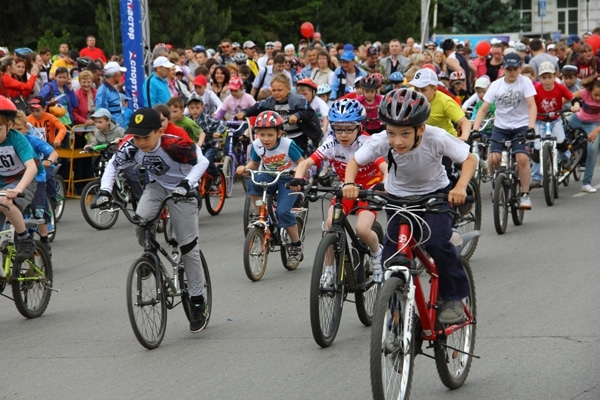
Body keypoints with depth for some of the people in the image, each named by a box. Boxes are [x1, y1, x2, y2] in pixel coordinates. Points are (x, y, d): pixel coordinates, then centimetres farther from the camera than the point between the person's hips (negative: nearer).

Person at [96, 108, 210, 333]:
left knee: (189, 247, -4)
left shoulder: (174, 145, -32)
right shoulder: (131, 147, -19)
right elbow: (113, 165, -5)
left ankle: (198, 303, 5)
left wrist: (187, 183, -40)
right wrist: (105, 191, -19)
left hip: (180, 190, -4)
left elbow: (202, 162, -25)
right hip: (157, 186, 4)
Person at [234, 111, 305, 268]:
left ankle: (296, 245, 2)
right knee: (253, 182, -31)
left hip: (288, 180, -4)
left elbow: (302, 162, -11)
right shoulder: (257, 146, -10)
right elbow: (254, 163, 7)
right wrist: (245, 168, -14)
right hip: (269, 178, 4)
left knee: (283, 211, -22)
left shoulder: (288, 145, -21)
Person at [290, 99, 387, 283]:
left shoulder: (367, 144, -25)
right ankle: (329, 269, -5)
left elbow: (385, 169, -35)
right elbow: (306, 163, -23)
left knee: (362, 230, -25)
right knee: (330, 224, -22)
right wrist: (298, 179, -44)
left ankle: (377, 253, 9)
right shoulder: (331, 144, -17)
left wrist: (384, 185, -57)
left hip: (369, 188, -3)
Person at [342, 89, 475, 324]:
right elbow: (355, 161, -10)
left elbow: (469, 159, -21)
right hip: (398, 197, 2)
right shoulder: (381, 142, -27)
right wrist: (349, 183, -31)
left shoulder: (436, 139, -32)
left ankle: (453, 298, -6)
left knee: (436, 243, -25)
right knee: (391, 256, -8)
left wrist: (460, 186, -39)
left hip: (434, 194, -2)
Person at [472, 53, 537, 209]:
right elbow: (483, 109, -5)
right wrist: (475, 129, -18)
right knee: (493, 159, -19)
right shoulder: (496, 85, -2)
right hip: (501, 127, 2)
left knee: (522, 158, -24)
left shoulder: (525, 82, -8)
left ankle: (525, 195, -9)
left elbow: (532, 106, -17)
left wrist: (531, 127, -32)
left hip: (520, 127, -2)